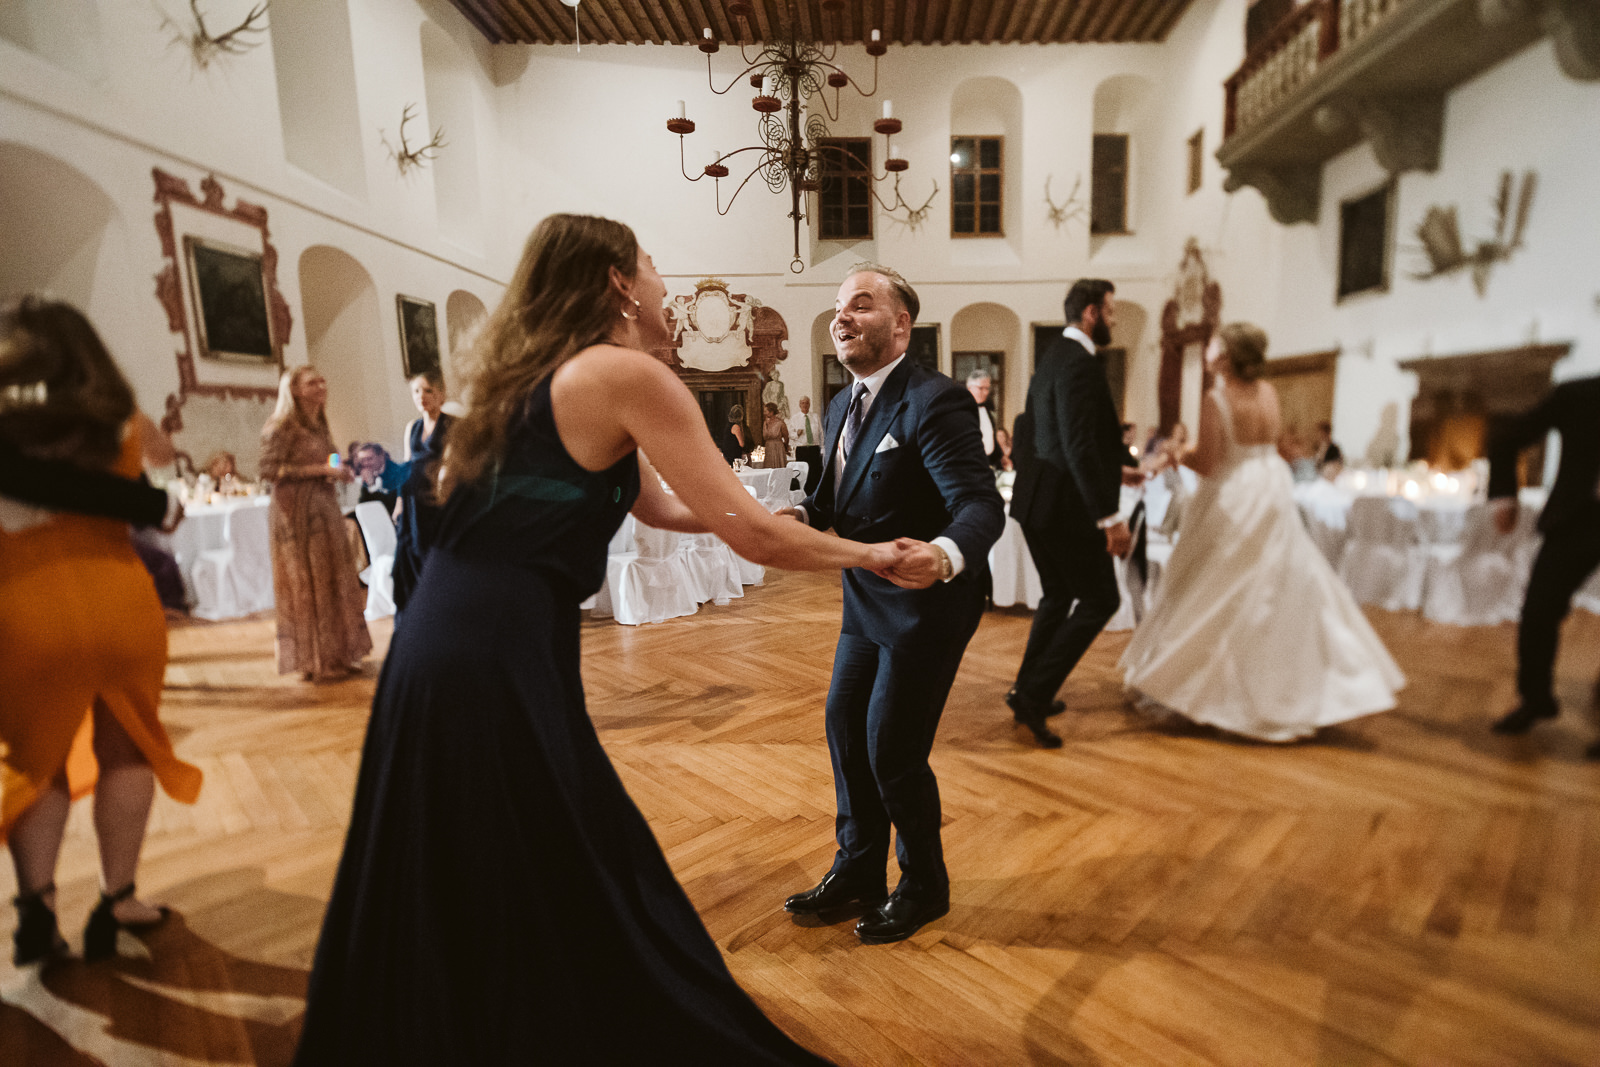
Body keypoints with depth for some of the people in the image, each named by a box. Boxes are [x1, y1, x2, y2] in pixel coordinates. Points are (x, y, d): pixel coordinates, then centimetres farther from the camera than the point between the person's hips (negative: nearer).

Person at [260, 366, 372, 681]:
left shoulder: (319, 425, 15)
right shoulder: (282, 427, -9)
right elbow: (270, 470, -17)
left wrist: (339, 472, 5)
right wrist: (322, 469, -17)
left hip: (324, 508, 8)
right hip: (296, 513, -8)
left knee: (335, 580, 9)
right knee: (307, 583, -1)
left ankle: (338, 654, 18)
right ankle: (315, 661, 8)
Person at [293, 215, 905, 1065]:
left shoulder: (538, 373, 17)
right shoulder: (628, 374, -9)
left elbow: (656, 505, 21)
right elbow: (746, 533, -12)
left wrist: (781, 523, 21)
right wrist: (866, 554, 2)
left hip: (437, 645, 9)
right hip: (500, 659, -9)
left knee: (445, 893, 26)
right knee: (581, 893, 7)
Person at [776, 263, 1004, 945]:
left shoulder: (934, 401, -20)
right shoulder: (841, 408, 8)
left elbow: (981, 504, -28)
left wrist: (944, 555, -50)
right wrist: (799, 515, -8)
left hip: (925, 602, -8)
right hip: (867, 601, 9)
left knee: (893, 752, 1)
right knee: (844, 730, 15)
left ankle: (923, 888, 31)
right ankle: (857, 871, 38)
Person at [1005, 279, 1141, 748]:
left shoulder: (1053, 357, 16)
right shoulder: (1078, 364, -16)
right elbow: (1079, 446, -25)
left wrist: (1114, 471, 27)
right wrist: (1109, 516, -24)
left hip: (1037, 500, 10)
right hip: (1065, 504, -10)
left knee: (1058, 596, 20)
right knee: (1100, 601, 1)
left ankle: (1028, 692, 29)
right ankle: (1034, 695, 0)